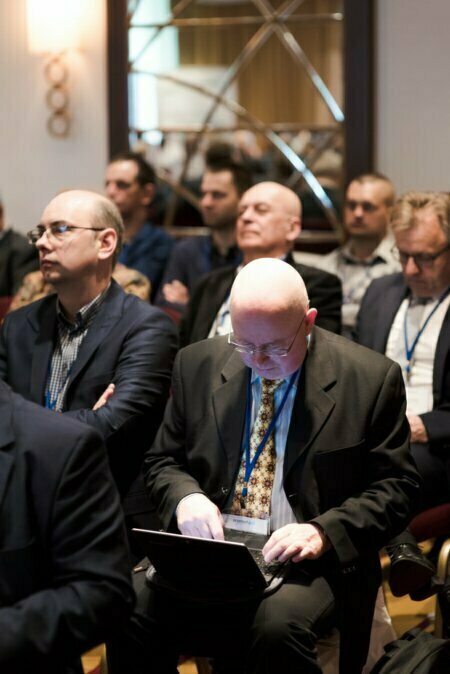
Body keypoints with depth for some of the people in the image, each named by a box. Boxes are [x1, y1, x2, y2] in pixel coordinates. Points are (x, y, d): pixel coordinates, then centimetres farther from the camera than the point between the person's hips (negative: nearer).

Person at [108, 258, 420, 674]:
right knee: (130, 611, -25)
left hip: (310, 562, -2)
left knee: (278, 624, -35)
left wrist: (325, 532, -18)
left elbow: (397, 485, -1)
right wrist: (185, 496, -10)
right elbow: (163, 461, 14)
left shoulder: (371, 378, -4)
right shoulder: (199, 366, 6)